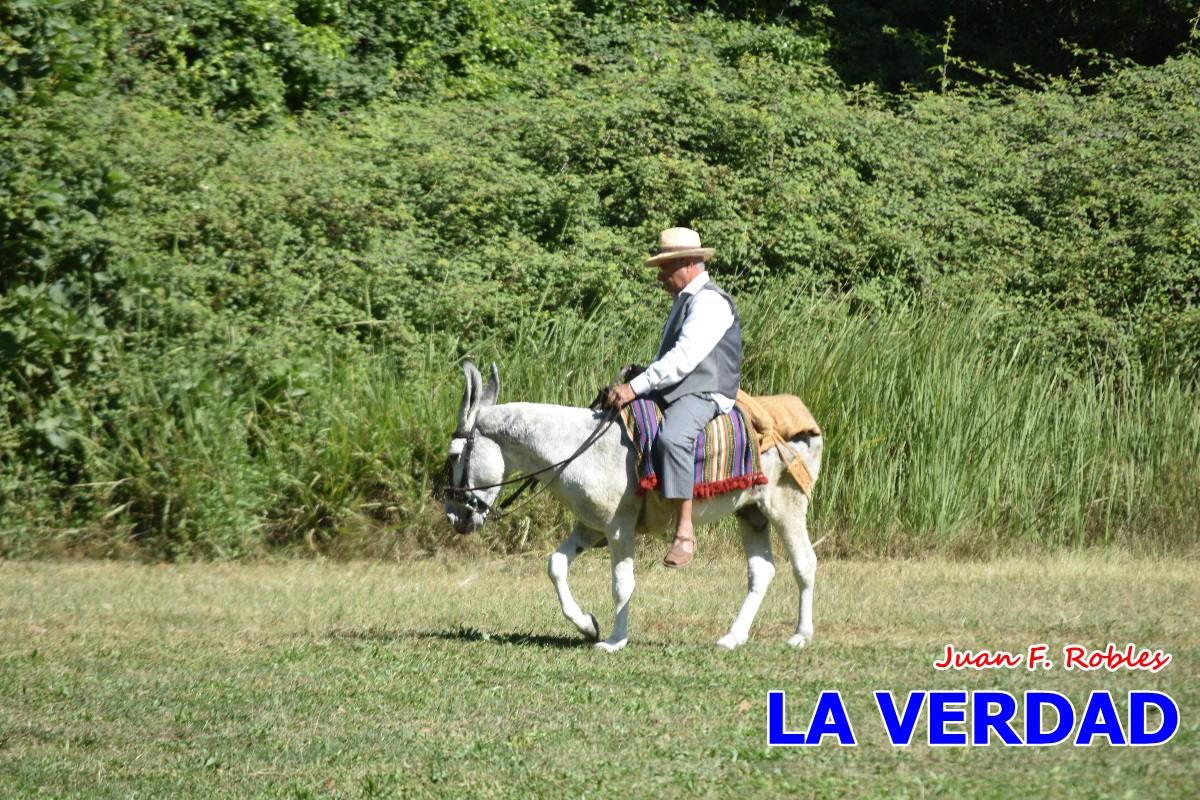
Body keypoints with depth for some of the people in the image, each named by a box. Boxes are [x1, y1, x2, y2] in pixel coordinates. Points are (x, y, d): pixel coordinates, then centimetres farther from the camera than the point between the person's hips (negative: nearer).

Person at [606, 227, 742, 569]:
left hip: (703, 394, -11)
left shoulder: (710, 301, -12)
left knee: (672, 437, -38)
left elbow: (683, 358, -22)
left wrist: (636, 387, -25)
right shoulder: (685, 300, 22)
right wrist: (635, 380, 9)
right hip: (672, 393, 11)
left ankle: (685, 530, -40)